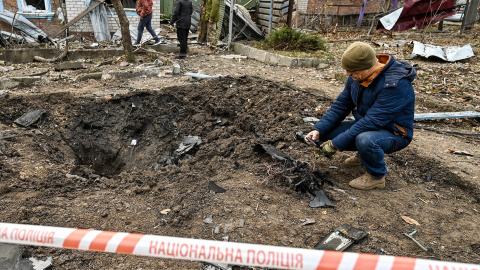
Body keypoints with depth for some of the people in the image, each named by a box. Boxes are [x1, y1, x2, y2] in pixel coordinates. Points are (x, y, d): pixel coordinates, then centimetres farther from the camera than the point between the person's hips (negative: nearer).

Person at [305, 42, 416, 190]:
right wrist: (318, 130, -14)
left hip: (393, 133, -8)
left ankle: (377, 176, -8)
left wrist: (336, 144, -31)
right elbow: (341, 105, 0)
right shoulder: (357, 76, -5)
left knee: (365, 139, -40)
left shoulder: (396, 84, -30)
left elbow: (372, 122, -34)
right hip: (366, 126, 8)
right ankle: (364, 153, 19)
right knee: (325, 133, -6)